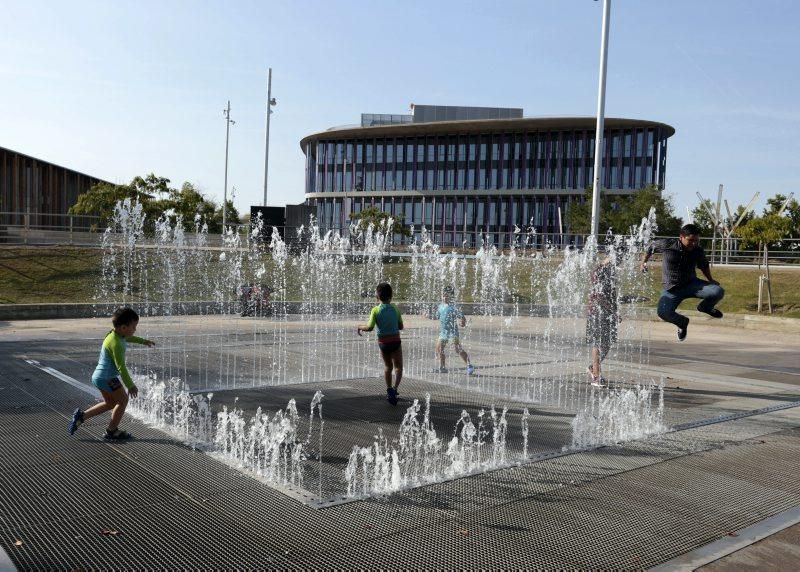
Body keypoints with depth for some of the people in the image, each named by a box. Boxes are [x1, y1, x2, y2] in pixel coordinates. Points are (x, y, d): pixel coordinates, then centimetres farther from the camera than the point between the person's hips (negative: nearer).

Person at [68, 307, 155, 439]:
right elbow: (121, 367, -25)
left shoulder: (115, 334, 6)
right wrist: (130, 386, -21)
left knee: (110, 403, 21)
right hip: (106, 378, -10)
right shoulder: (116, 344, -25)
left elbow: (129, 338, 32)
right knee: (123, 400, 2)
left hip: (99, 376, 10)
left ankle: (81, 415, 22)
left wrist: (144, 341, 45)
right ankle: (112, 431, 11)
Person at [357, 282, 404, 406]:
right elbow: (401, 326, 3)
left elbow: (370, 328, -16)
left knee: (388, 366, 21)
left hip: (383, 342, 1)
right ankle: (394, 389, -17)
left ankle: (389, 390, 25)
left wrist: (360, 327, 2)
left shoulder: (375, 310, -9)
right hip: (395, 341, -1)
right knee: (398, 367, 5)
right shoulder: (395, 309, -4)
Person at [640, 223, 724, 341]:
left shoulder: (699, 251, -5)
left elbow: (704, 265, 17)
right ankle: (682, 322, 8)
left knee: (718, 291, -23)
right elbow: (651, 246, 6)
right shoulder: (667, 244, -14)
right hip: (671, 289, -2)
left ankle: (705, 307, 14)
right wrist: (644, 262, 3)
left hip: (692, 284, 2)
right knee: (663, 312, -29)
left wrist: (710, 280, 10)